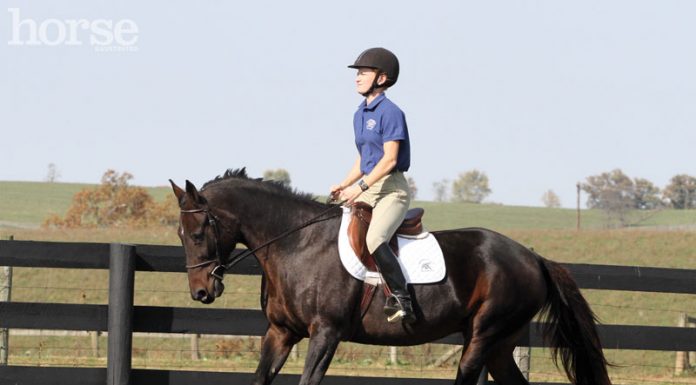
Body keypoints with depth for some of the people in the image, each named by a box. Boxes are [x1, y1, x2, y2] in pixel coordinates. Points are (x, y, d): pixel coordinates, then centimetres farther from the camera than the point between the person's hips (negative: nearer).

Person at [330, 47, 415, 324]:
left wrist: (360, 187, -22)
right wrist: (344, 186, 9)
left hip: (392, 189, -9)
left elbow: (389, 159, -18)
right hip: (368, 190, 9)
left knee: (374, 240, -30)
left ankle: (401, 300, -28)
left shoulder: (390, 113, -11)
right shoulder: (360, 114, 15)